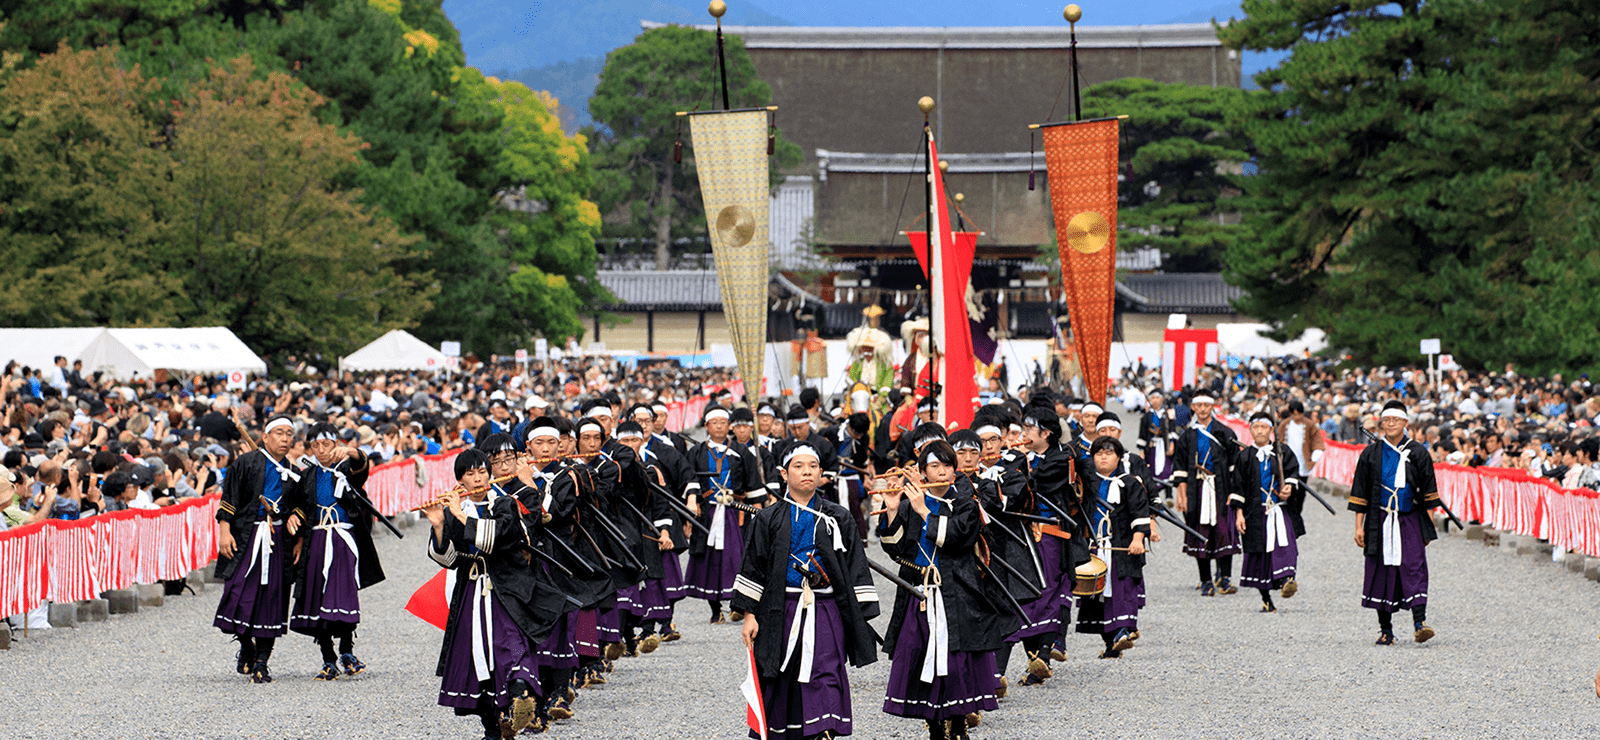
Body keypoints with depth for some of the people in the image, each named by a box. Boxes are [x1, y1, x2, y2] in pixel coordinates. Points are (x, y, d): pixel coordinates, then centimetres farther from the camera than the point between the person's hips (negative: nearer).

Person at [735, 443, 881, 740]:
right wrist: (749, 614, -1)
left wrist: (861, 616, 3)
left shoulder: (838, 519, 8)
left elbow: (855, 568, 8)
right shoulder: (769, 520, 6)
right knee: (782, 681, 7)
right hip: (780, 612, 1)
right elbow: (753, 568, 6)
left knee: (825, 680, -12)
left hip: (825, 612, 0)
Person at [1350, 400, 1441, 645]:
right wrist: (1359, 526, 2)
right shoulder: (1371, 454, 6)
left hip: (1410, 520, -1)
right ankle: (1385, 629, 10)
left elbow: (1428, 492, 7)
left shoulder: (1417, 453, 4)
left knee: (1414, 569, -13)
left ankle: (1419, 623, -18)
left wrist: (1428, 526, 2)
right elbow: (1360, 493, 8)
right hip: (1381, 521, 1)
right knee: (1382, 570, 2)